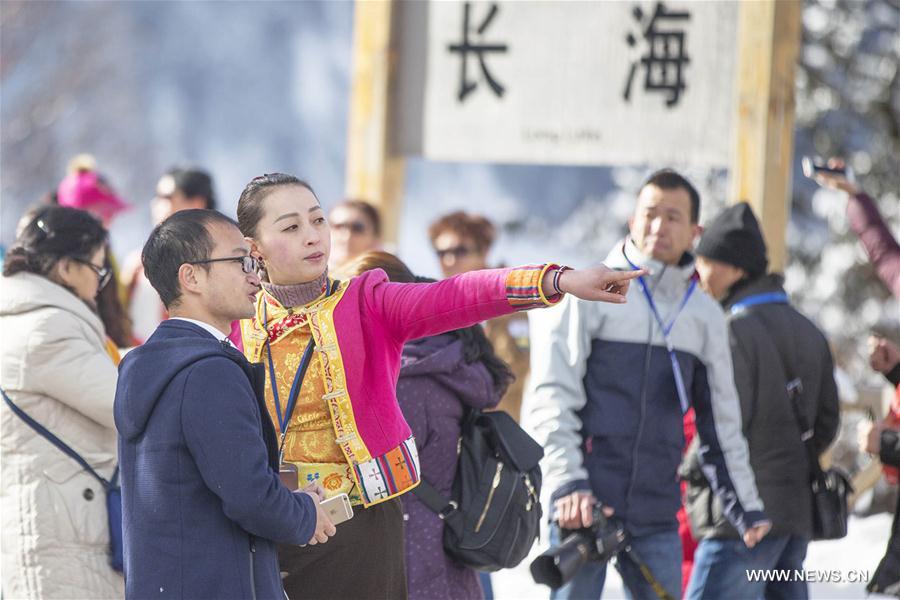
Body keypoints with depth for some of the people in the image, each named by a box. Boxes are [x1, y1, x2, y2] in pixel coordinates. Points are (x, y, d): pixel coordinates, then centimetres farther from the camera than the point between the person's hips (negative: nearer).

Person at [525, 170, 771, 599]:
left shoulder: (705, 315, 14)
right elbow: (552, 395, -8)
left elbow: (721, 422, 21)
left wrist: (746, 507, 19)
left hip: (657, 515, 4)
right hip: (583, 506, -4)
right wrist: (567, 484, -19)